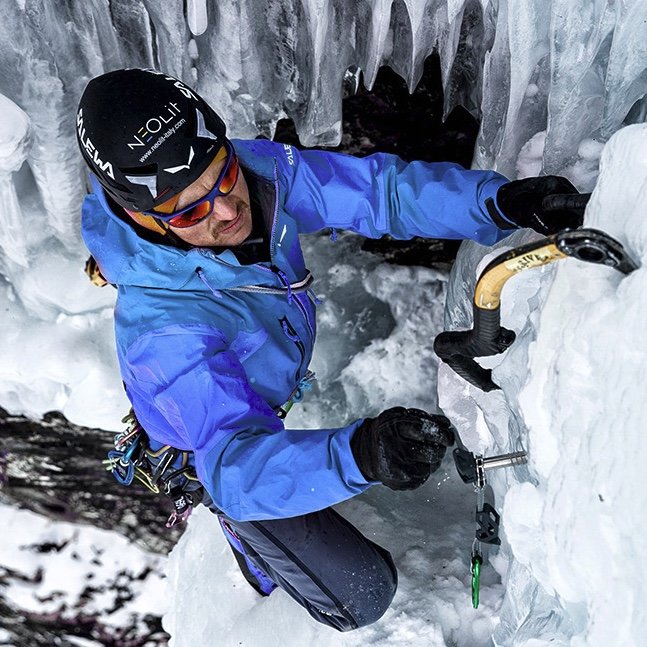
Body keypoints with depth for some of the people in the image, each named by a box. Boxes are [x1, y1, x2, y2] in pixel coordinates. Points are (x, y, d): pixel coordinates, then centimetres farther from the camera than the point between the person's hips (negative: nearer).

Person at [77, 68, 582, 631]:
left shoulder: (258, 169, -27)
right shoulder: (162, 330, -44)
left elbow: (378, 189, -24)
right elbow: (235, 464, -46)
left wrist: (499, 202, -39)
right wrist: (360, 454, -63)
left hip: (277, 388, 6)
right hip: (209, 446, -5)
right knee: (363, 597, 3)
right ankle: (258, 560, 29)